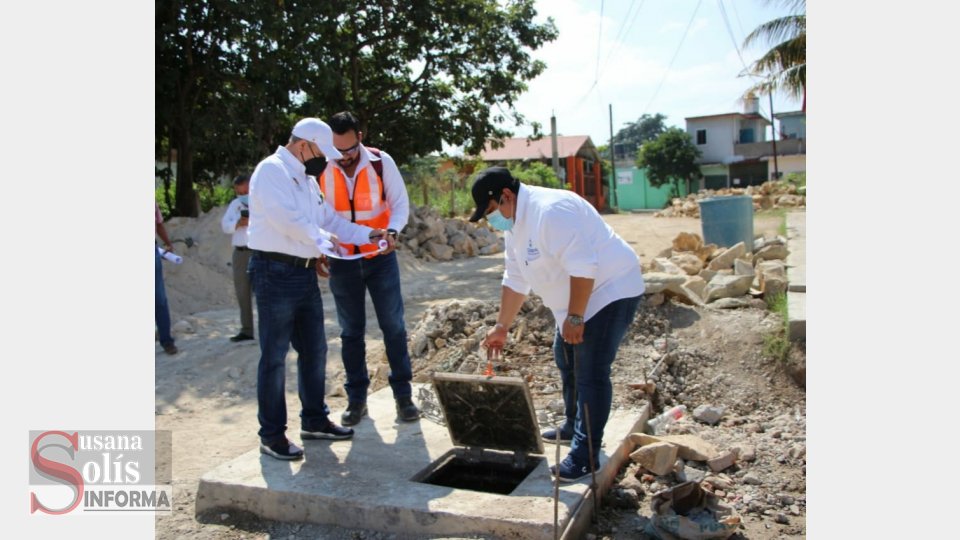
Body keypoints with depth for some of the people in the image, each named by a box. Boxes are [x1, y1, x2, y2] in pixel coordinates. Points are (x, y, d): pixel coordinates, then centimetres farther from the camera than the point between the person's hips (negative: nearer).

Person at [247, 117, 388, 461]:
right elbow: (288, 219, -23)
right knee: (274, 356, -1)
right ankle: (271, 434, 9)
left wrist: (367, 235, 8)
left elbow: (330, 219, 20)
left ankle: (314, 419, 30)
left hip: (305, 273, 9)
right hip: (276, 273, -9)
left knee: (314, 350, 15)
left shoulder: (307, 180, 18)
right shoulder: (272, 170, -11)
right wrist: (323, 240, -10)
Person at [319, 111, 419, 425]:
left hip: (380, 257, -1)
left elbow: (400, 203, -3)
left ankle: (403, 393, 13)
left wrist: (392, 231, -23)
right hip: (342, 261, 1)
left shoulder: (381, 162, -9)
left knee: (393, 326, 2)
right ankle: (356, 398, 20)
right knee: (351, 331, 9)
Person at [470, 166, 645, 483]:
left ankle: (585, 457, 0)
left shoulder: (551, 211, -28)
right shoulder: (515, 223, 5)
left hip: (610, 289, -11)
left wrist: (574, 317, -25)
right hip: (579, 296, 11)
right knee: (566, 359, 21)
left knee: (590, 373, -10)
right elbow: (515, 279, 12)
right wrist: (502, 327, 13)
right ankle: (573, 427, 40)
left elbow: (583, 266, -31)